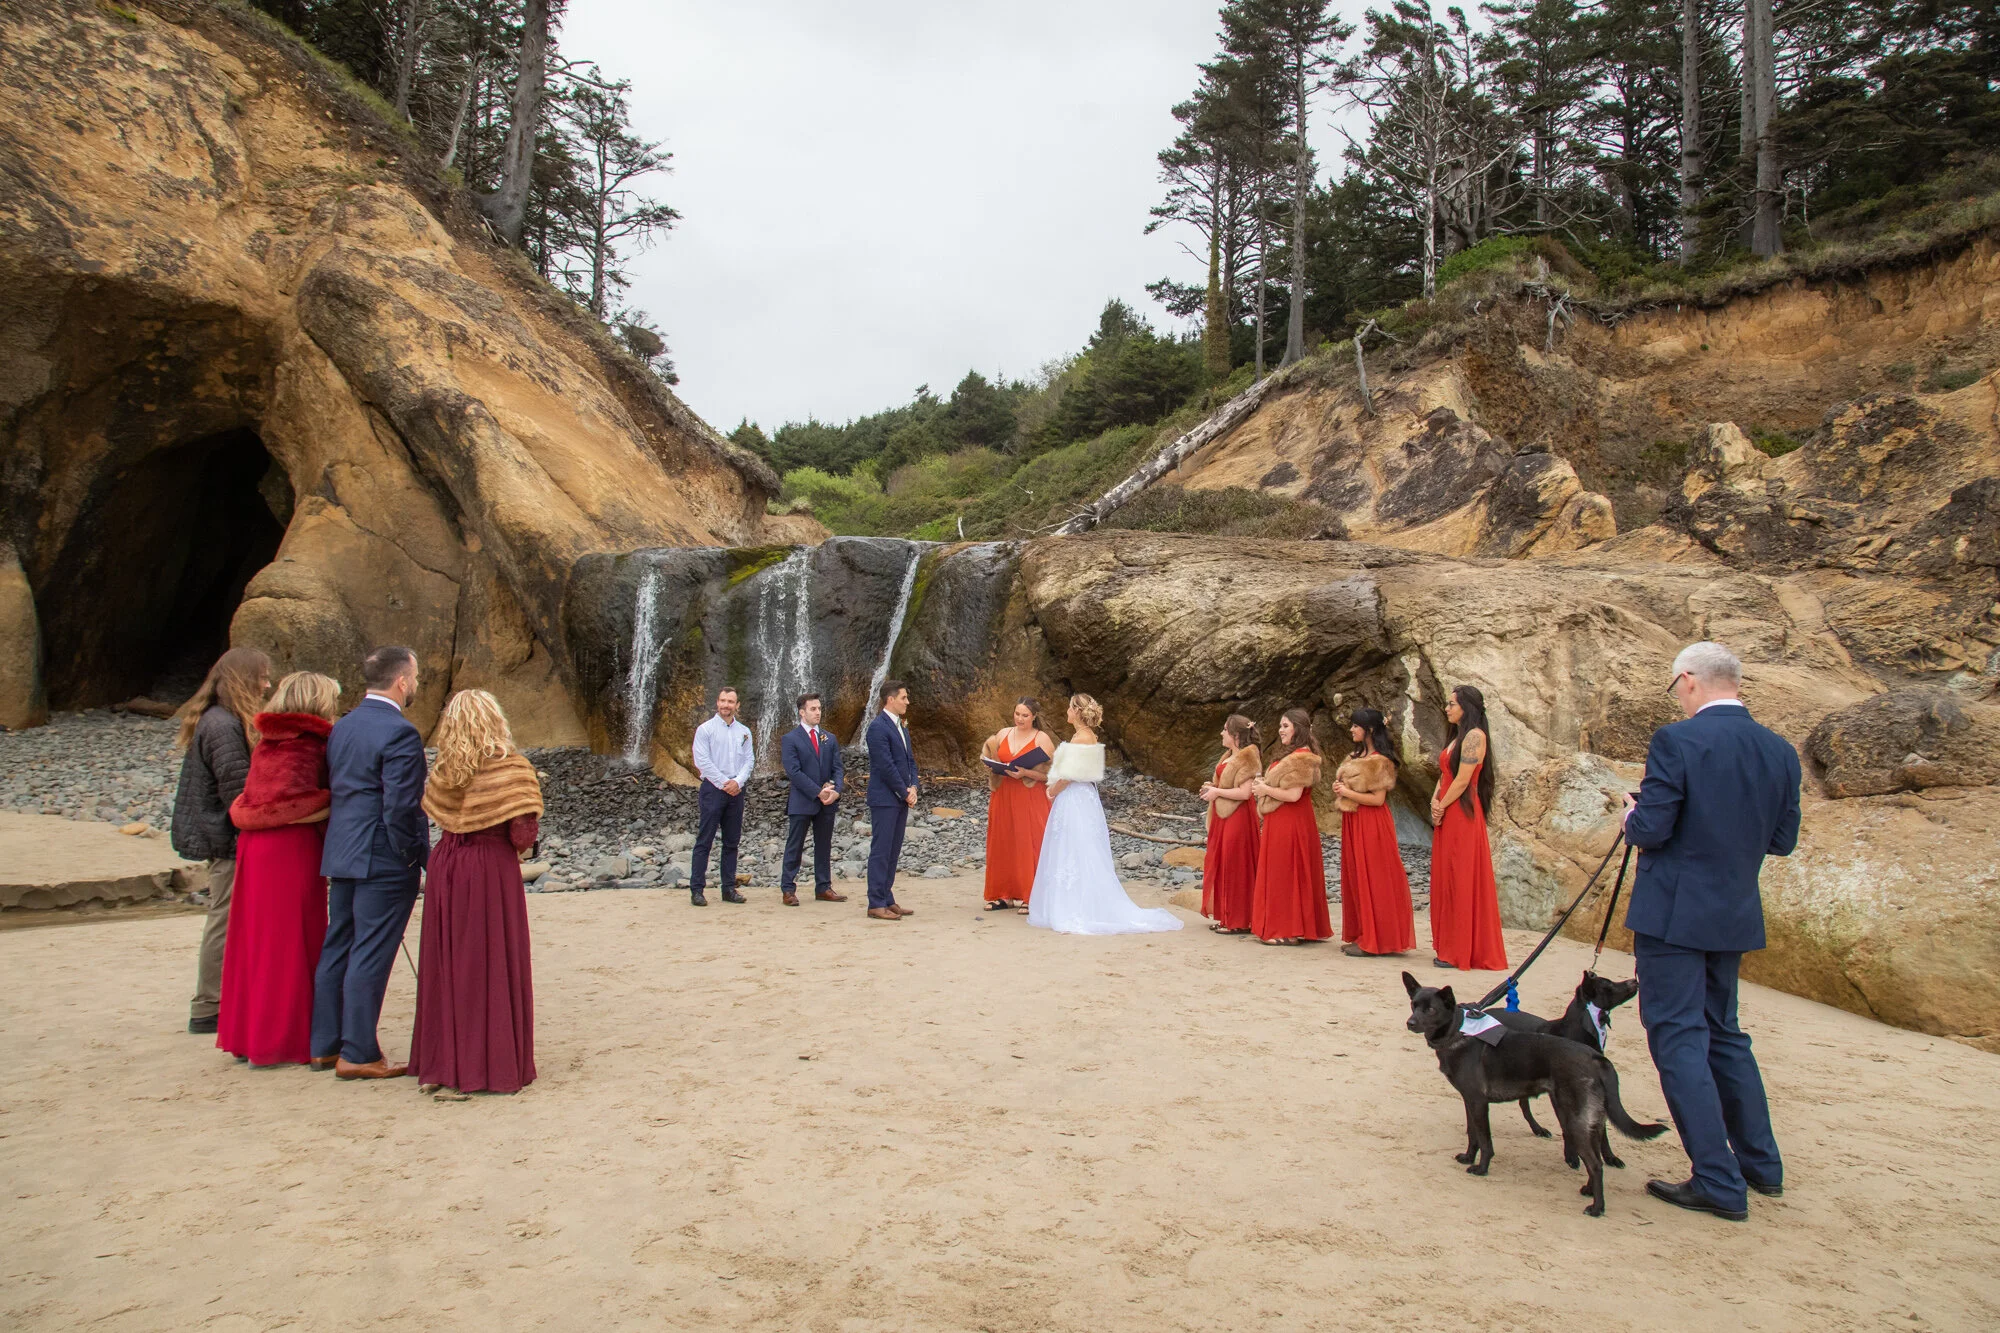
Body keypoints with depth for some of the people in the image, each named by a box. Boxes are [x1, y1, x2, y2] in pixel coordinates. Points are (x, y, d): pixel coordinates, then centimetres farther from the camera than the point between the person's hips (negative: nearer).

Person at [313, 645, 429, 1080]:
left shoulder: (341, 727, 11)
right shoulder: (399, 732, -16)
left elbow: (333, 790, 14)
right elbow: (401, 806, -21)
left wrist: (343, 844, 18)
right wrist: (415, 856, -11)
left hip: (341, 856, 9)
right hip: (384, 860, -9)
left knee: (336, 950, 15)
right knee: (370, 956, -2)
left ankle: (324, 1044, 24)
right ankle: (358, 1053, 4)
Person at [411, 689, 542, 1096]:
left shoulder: (443, 772, 0)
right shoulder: (511, 769, -13)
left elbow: (436, 817, 6)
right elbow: (523, 833, -17)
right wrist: (521, 846, 3)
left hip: (446, 867, 4)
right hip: (492, 869, -4)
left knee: (445, 966, 14)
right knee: (492, 965, 5)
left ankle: (442, 1062, 23)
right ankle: (494, 1065, 11)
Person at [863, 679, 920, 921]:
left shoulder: (901, 726, 16)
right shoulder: (878, 727, -14)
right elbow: (886, 766, -18)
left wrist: (913, 787, 2)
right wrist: (905, 792, -12)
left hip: (901, 799, 9)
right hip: (884, 799, -9)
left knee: (892, 853, 11)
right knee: (880, 852, -5)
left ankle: (887, 900, 17)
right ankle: (876, 904, 0)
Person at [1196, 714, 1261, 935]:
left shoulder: (1246, 759, -14)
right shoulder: (1229, 757, 13)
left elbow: (1244, 792, -22)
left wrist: (1217, 792, -15)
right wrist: (1213, 787, 6)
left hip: (1237, 818, -10)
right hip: (1222, 817, 10)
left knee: (1234, 867, -4)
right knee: (1219, 864, 12)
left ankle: (1238, 921, 4)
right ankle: (1223, 916, 20)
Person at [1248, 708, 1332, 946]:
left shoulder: (1301, 757, -15)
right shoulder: (1291, 755, 16)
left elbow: (1293, 795, -22)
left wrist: (1265, 789, -11)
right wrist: (1263, 784, 4)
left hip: (1292, 824, -10)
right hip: (1280, 823, 10)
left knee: (1286, 873, -4)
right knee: (1280, 873, 11)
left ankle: (1291, 932, 2)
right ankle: (1283, 927, 17)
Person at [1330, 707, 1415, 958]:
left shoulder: (1380, 761, -12)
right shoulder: (1357, 757, 14)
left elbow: (1378, 799, -17)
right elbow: (1347, 784, 21)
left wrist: (1347, 792, -15)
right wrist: (1340, 788, 0)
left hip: (1372, 824, -9)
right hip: (1354, 824, 9)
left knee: (1371, 879, -4)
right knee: (1356, 879, 10)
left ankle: (1372, 941, 0)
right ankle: (1361, 936, 16)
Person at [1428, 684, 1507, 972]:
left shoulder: (1474, 736, -12)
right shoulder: (1456, 737, 18)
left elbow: (1462, 780, -17)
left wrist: (1442, 808, -9)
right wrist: (1434, 801, 0)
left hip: (1462, 815, -10)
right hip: (1447, 817, 10)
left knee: (1462, 881, -5)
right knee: (1447, 881, 10)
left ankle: (1463, 951, 1)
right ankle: (1451, 947, 16)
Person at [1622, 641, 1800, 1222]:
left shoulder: (1676, 742, -17)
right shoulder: (1780, 751, 3)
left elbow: (1650, 831, -19)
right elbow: (1782, 841, 10)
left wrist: (1632, 817, 2)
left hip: (1672, 912, -7)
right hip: (1736, 914, 7)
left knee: (1678, 1040, 0)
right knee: (1723, 1034, 22)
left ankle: (1719, 1183, 2)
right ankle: (1760, 1163, 30)